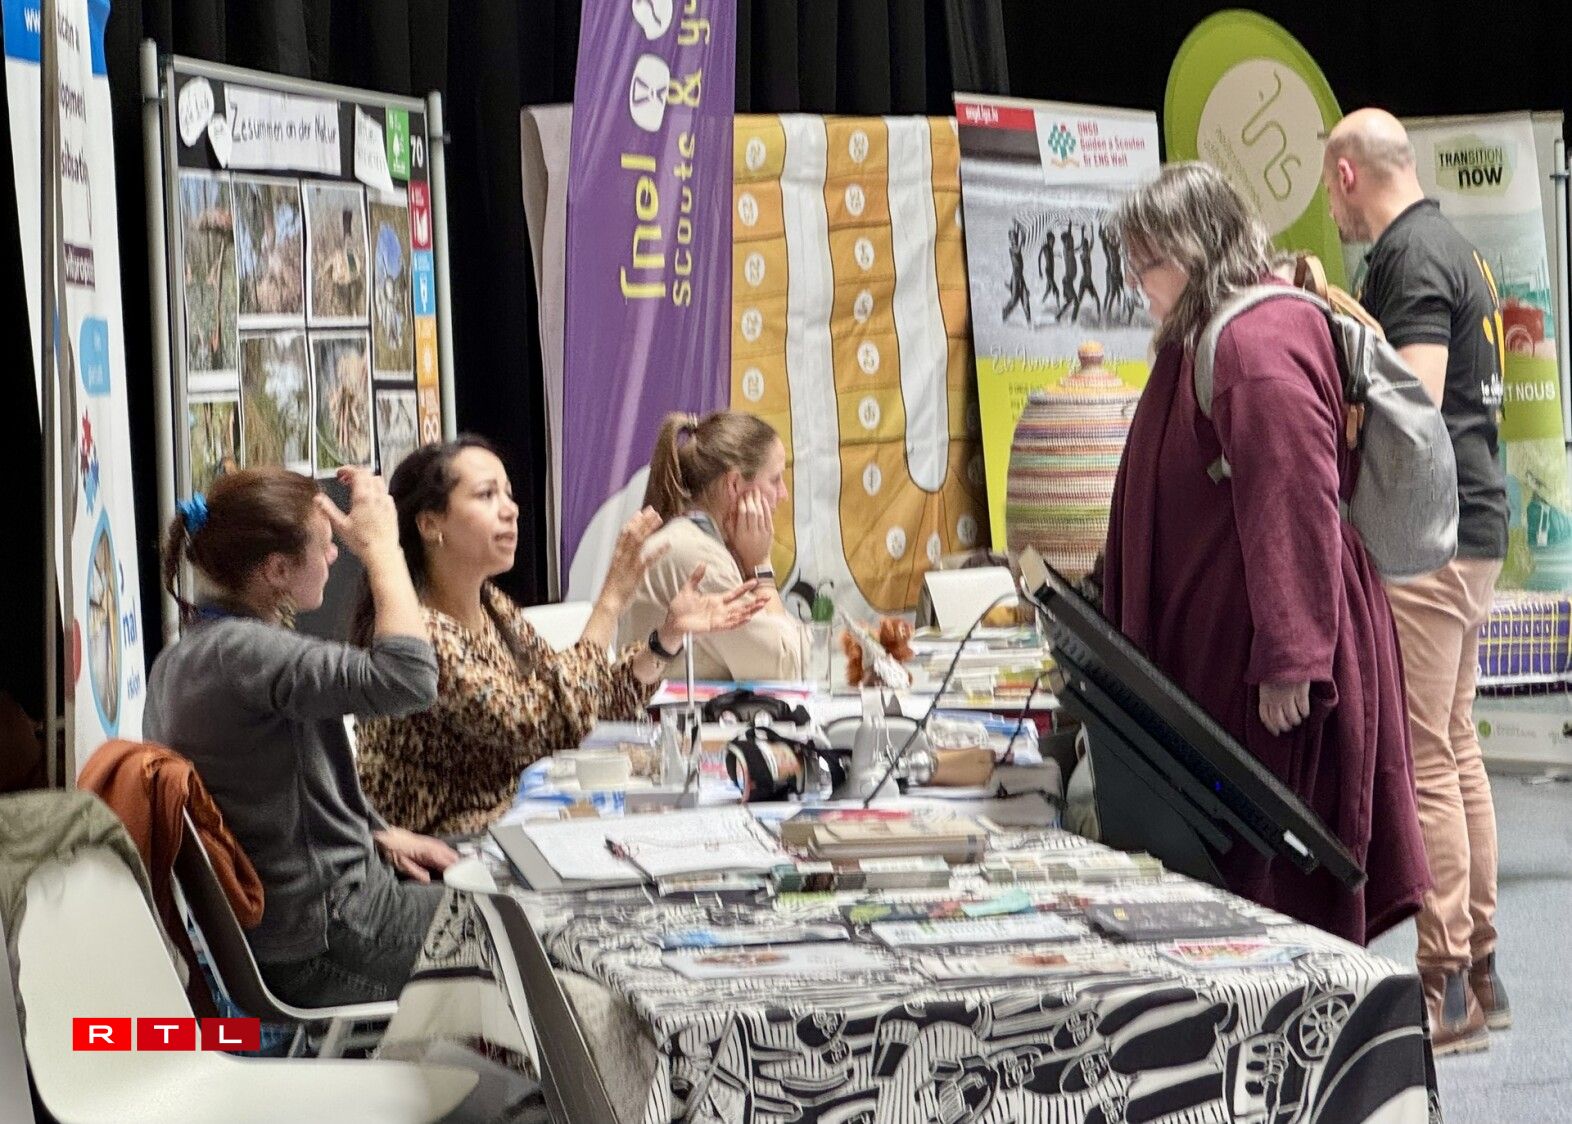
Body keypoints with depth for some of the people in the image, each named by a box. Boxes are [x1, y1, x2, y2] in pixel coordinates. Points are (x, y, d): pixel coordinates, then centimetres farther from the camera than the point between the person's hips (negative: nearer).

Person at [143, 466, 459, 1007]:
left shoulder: (183, 656, 7)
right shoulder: (238, 652, -25)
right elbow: (406, 678, -34)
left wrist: (376, 834, 9)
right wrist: (381, 546, -23)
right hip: (323, 941, -10)